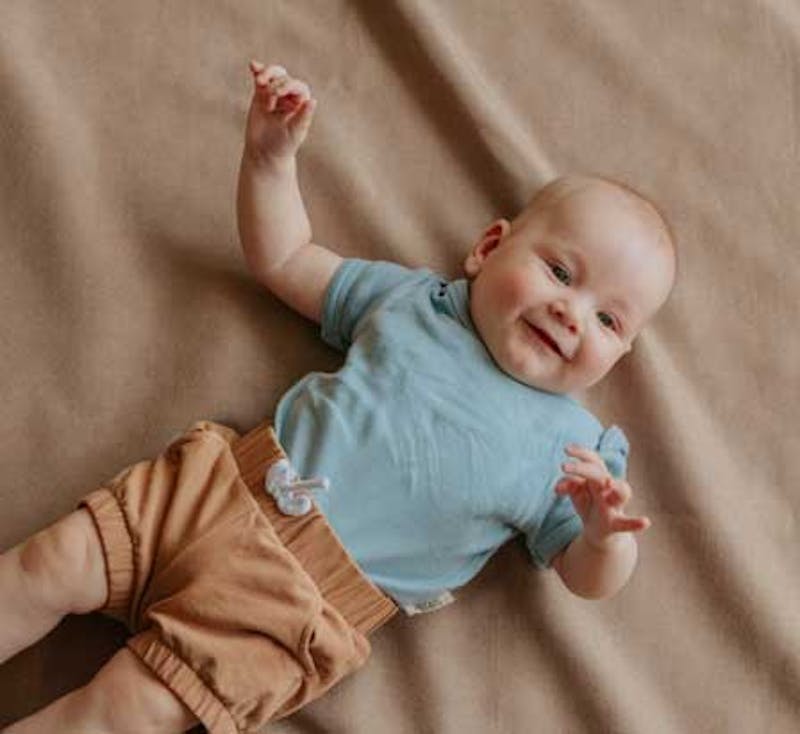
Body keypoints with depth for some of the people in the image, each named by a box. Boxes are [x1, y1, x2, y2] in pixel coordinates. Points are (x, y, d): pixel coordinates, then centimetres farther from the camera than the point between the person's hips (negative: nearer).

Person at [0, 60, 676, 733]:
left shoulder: (571, 449, 1)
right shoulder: (411, 298, 7)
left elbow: (588, 579, 2)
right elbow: (282, 259, 16)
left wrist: (607, 533, -22)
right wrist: (272, 153, 3)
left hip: (300, 603, -3)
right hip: (224, 482, 4)